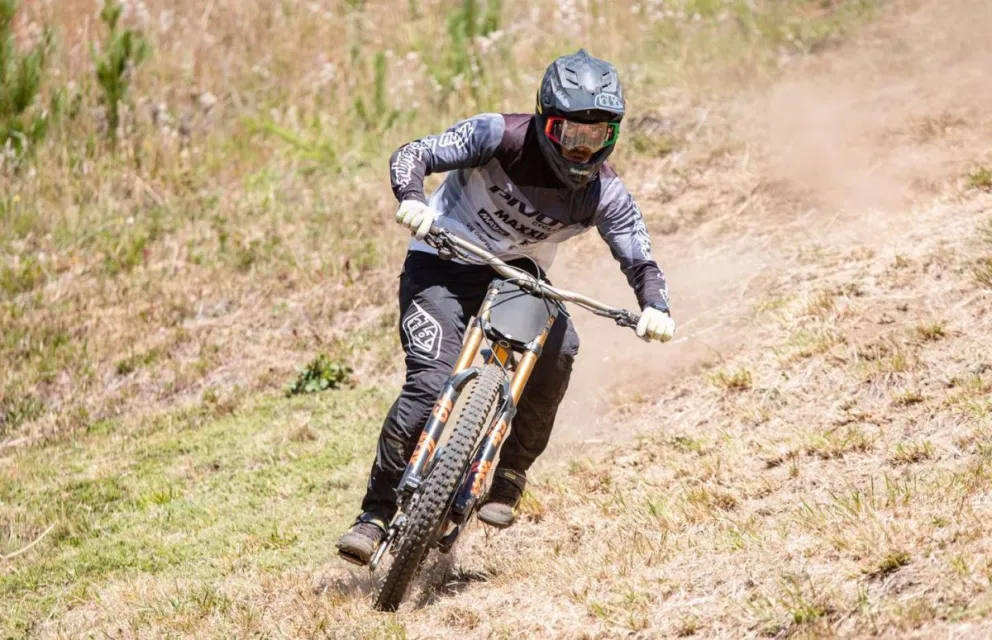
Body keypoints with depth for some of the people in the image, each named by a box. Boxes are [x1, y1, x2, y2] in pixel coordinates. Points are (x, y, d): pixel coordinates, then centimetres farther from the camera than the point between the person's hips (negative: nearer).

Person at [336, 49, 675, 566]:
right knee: (431, 383, -22)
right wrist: (412, 201, -46)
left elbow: (640, 261, -10)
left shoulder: (603, 192, -13)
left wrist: (655, 309, -32)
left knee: (558, 349, -27)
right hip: (443, 265, -3)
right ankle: (376, 513, -11)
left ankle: (508, 476, -9)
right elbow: (412, 156, -24)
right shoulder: (501, 136, -22)